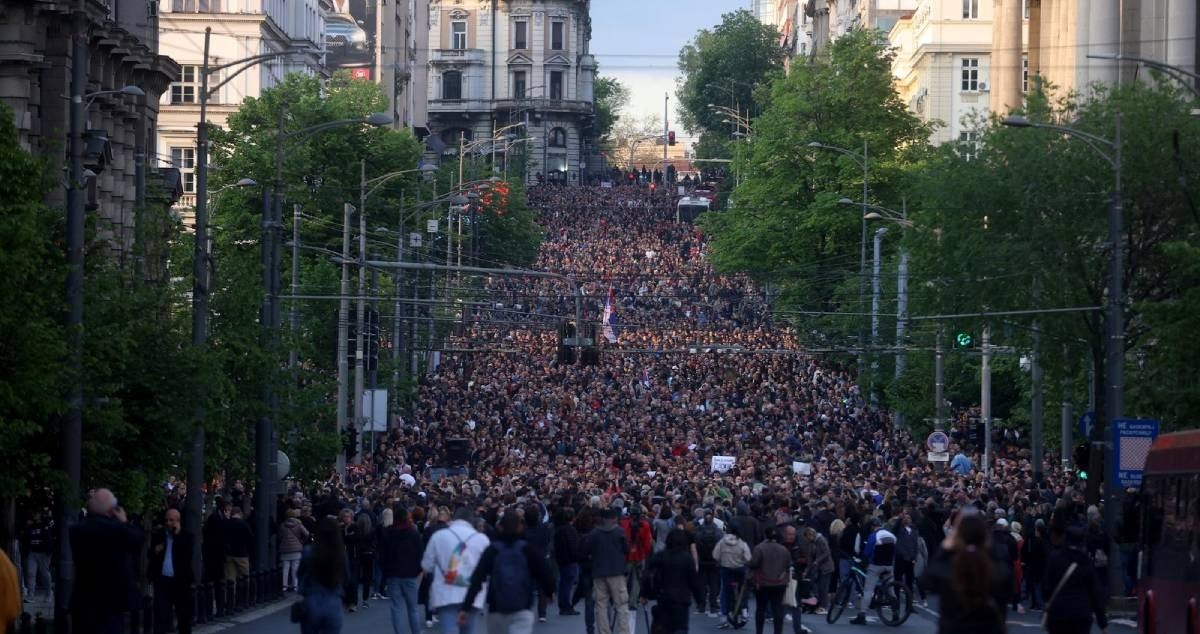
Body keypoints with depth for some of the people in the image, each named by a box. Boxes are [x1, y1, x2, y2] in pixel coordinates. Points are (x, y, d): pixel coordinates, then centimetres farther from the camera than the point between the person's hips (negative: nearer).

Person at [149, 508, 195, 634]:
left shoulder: (187, 537, 1)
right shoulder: (158, 536, 10)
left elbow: (187, 554, -15)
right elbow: (150, 555, 14)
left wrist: (177, 535, -14)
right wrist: (155, 551, -9)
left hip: (180, 581, -1)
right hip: (162, 581, 1)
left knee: (184, 617, 10)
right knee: (160, 617, -6)